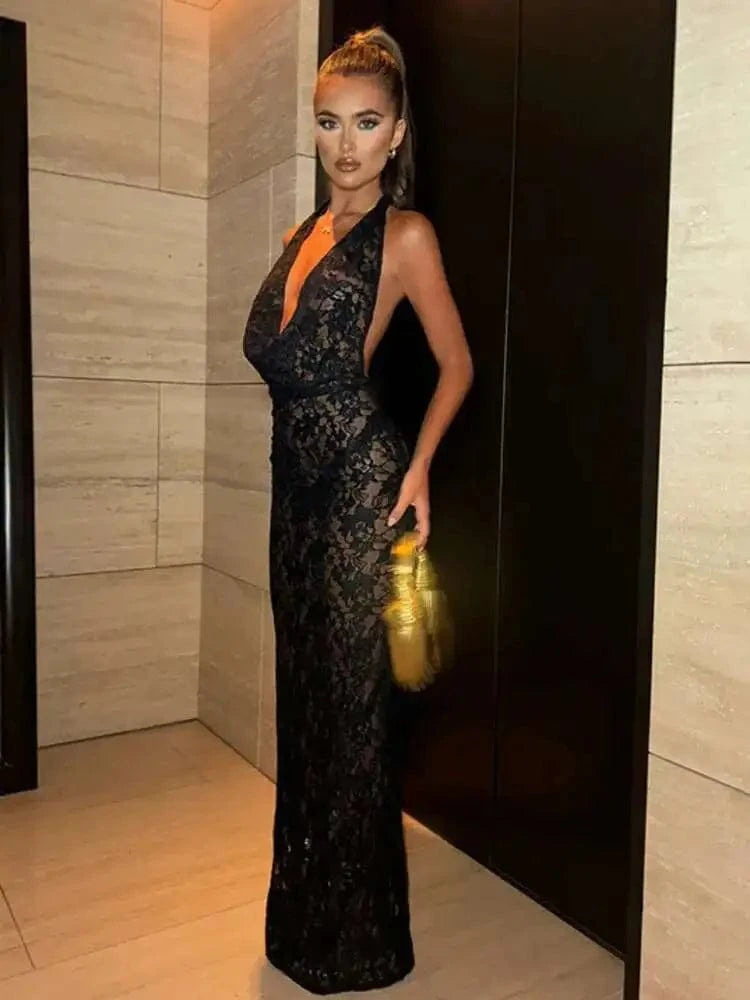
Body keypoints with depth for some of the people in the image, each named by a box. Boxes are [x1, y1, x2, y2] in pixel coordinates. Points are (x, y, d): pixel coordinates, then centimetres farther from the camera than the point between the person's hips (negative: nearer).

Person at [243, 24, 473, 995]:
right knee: (303, 688, 15)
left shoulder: (405, 235, -3)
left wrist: (418, 467, -10)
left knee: (350, 697, 0)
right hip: (297, 480, 7)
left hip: (360, 483, -7)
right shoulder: (302, 233, 16)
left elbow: (456, 364, 0)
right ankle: (303, 908, 36)